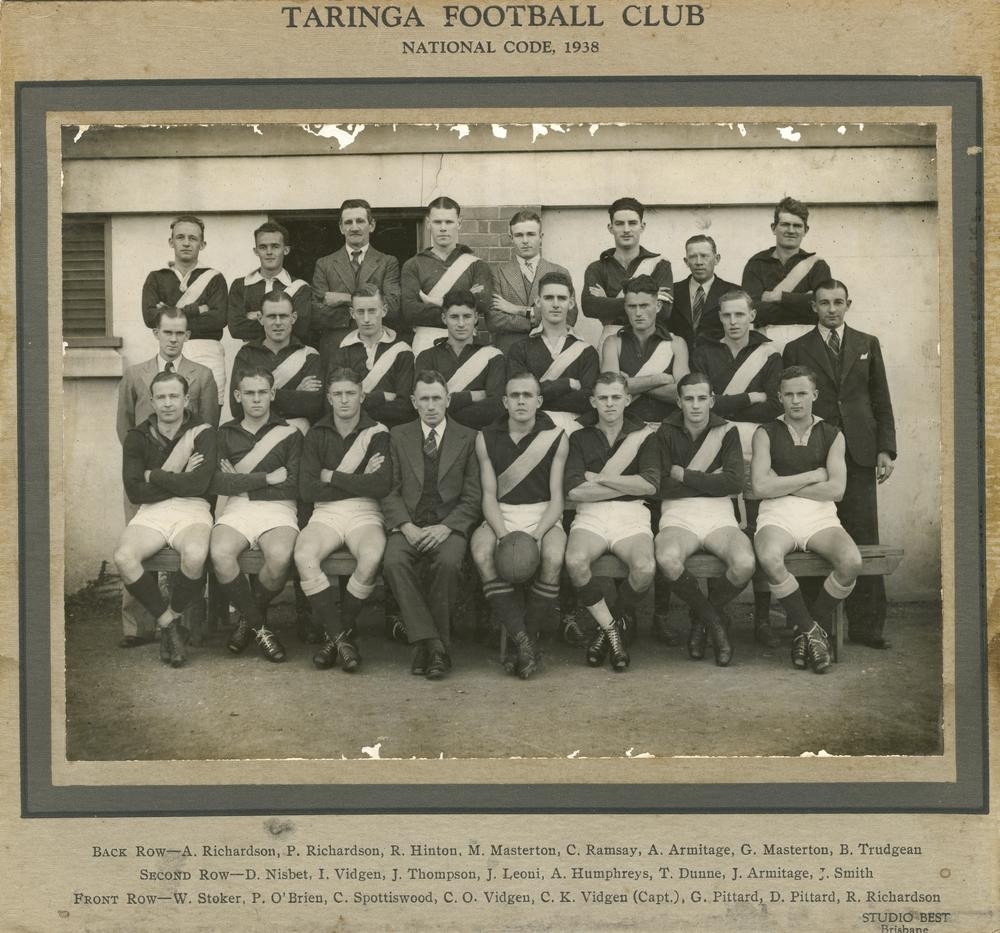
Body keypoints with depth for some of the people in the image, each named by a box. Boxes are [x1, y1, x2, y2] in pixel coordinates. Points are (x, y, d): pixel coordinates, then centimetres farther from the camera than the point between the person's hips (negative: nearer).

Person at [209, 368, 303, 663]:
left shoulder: (290, 433, 11)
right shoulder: (225, 434, 15)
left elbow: (293, 486, 0)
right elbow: (215, 483, 0)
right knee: (220, 554, -33)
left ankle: (249, 616, -3)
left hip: (278, 509, -1)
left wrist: (239, 481, 1)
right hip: (236, 509, 1)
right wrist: (268, 478, -5)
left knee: (280, 557, -35)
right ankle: (259, 626, -12)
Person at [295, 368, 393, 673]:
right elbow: (307, 489, -1)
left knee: (371, 557, -35)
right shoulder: (317, 435, 11)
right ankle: (338, 636, -20)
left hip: (366, 514, -1)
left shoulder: (378, 434, 5)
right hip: (325, 514, 1)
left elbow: (382, 486, -10)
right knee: (304, 555, -31)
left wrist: (333, 477, -5)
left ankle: (342, 630, -12)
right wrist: (359, 482, -4)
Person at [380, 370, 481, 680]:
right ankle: (430, 643, -27)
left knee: (448, 562, -34)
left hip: (449, 524, -1)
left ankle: (436, 642, -21)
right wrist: (406, 526, -10)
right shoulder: (398, 436, 14)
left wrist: (445, 527, -12)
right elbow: (390, 491, 8)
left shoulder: (467, 439, 10)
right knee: (394, 562, -31)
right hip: (408, 524, 1)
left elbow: (472, 497, 4)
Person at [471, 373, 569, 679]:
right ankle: (524, 642, -30)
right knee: (482, 555, -32)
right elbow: (489, 495, 2)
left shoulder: (555, 437, 2)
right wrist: (504, 535, -16)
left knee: (553, 558, -34)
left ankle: (527, 639, -19)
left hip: (542, 515, -1)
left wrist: (536, 536, -18)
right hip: (501, 516, 1)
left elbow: (556, 498, -2)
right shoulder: (486, 438, 6)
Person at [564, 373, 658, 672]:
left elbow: (650, 484, -3)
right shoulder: (580, 438, 15)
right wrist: (627, 486, -2)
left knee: (645, 567, -32)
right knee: (575, 561, -33)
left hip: (632, 516, 0)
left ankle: (614, 623, -4)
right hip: (590, 515, 0)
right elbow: (574, 490, -1)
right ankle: (612, 629, -13)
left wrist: (599, 478, -2)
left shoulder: (644, 435, 14)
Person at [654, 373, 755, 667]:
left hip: (718, 515, 1)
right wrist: (710, 481, -2)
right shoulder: (667, 433, 8)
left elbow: (735, 482, -4)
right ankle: (714, 621, -10)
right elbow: (664, 487, -1)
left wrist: (684, 475, -4)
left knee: (745, 563, -31)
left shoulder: (726, 431, 10)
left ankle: (701, 618, 0)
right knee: (668, 558, -37)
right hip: (678, 516, -1)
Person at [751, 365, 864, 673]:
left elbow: (836, 488, 0)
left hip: (820, 514, 1)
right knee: (769, 558, -36)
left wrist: (784, 485, -1)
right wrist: (812, 476, -1)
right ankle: (809, 630, -14)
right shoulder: (766, 433, 10)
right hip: (777, 515, -1)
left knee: (851, 561, -30)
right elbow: (760, 487, -4)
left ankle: (815, 624, -4)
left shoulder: (832, 435, 13)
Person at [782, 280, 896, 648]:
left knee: (864, 541, -2)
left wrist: (886, 450, 3)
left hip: (859, 455, 1)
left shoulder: (867, 345, 14)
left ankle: (866, 624, 3)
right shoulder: (796, 350, 9)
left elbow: (882, 402, 12)